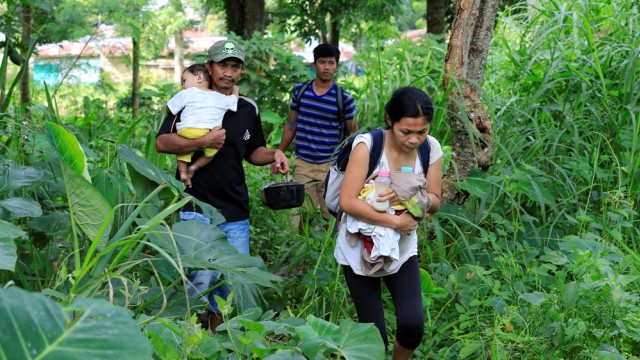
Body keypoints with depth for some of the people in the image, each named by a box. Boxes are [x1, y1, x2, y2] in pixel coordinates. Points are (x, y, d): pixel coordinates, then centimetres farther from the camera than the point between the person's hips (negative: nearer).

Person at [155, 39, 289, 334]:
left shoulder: (248, 109, 11)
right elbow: (162, 142, -9)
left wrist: (273, 155, 1)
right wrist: (204, 142, -19)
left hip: (236, 214, 5)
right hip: (197, 209, -4)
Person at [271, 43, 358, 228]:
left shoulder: (345, 99, -5)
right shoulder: (299, 91, 3)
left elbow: (353, 133, 2)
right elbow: (291, 124, 12)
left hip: (331, 166, -2)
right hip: (302, 164, 2)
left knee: (332, 215, 0)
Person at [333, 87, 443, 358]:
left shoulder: (431, 149, -8)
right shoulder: (367, 144, -22)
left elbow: (434, 202, -2)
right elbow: (347, 202, -26)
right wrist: (395, 221, -27)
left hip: (402, 249, 3)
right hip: (360, 250, -3)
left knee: (413, 325, -9)